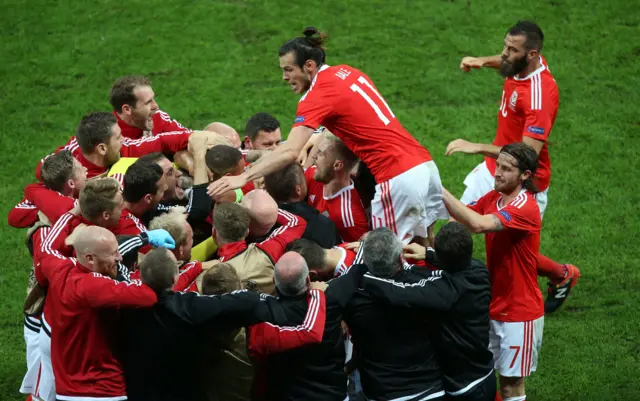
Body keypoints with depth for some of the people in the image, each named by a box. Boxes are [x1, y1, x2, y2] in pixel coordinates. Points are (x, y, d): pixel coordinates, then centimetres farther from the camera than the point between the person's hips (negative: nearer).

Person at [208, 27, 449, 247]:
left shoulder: (319, 94, -11)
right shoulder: (347, 72, 14)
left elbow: (290, 152, -21)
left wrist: (244, 178, -22)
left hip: (398, 178, -9)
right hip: (425, 165, 9)